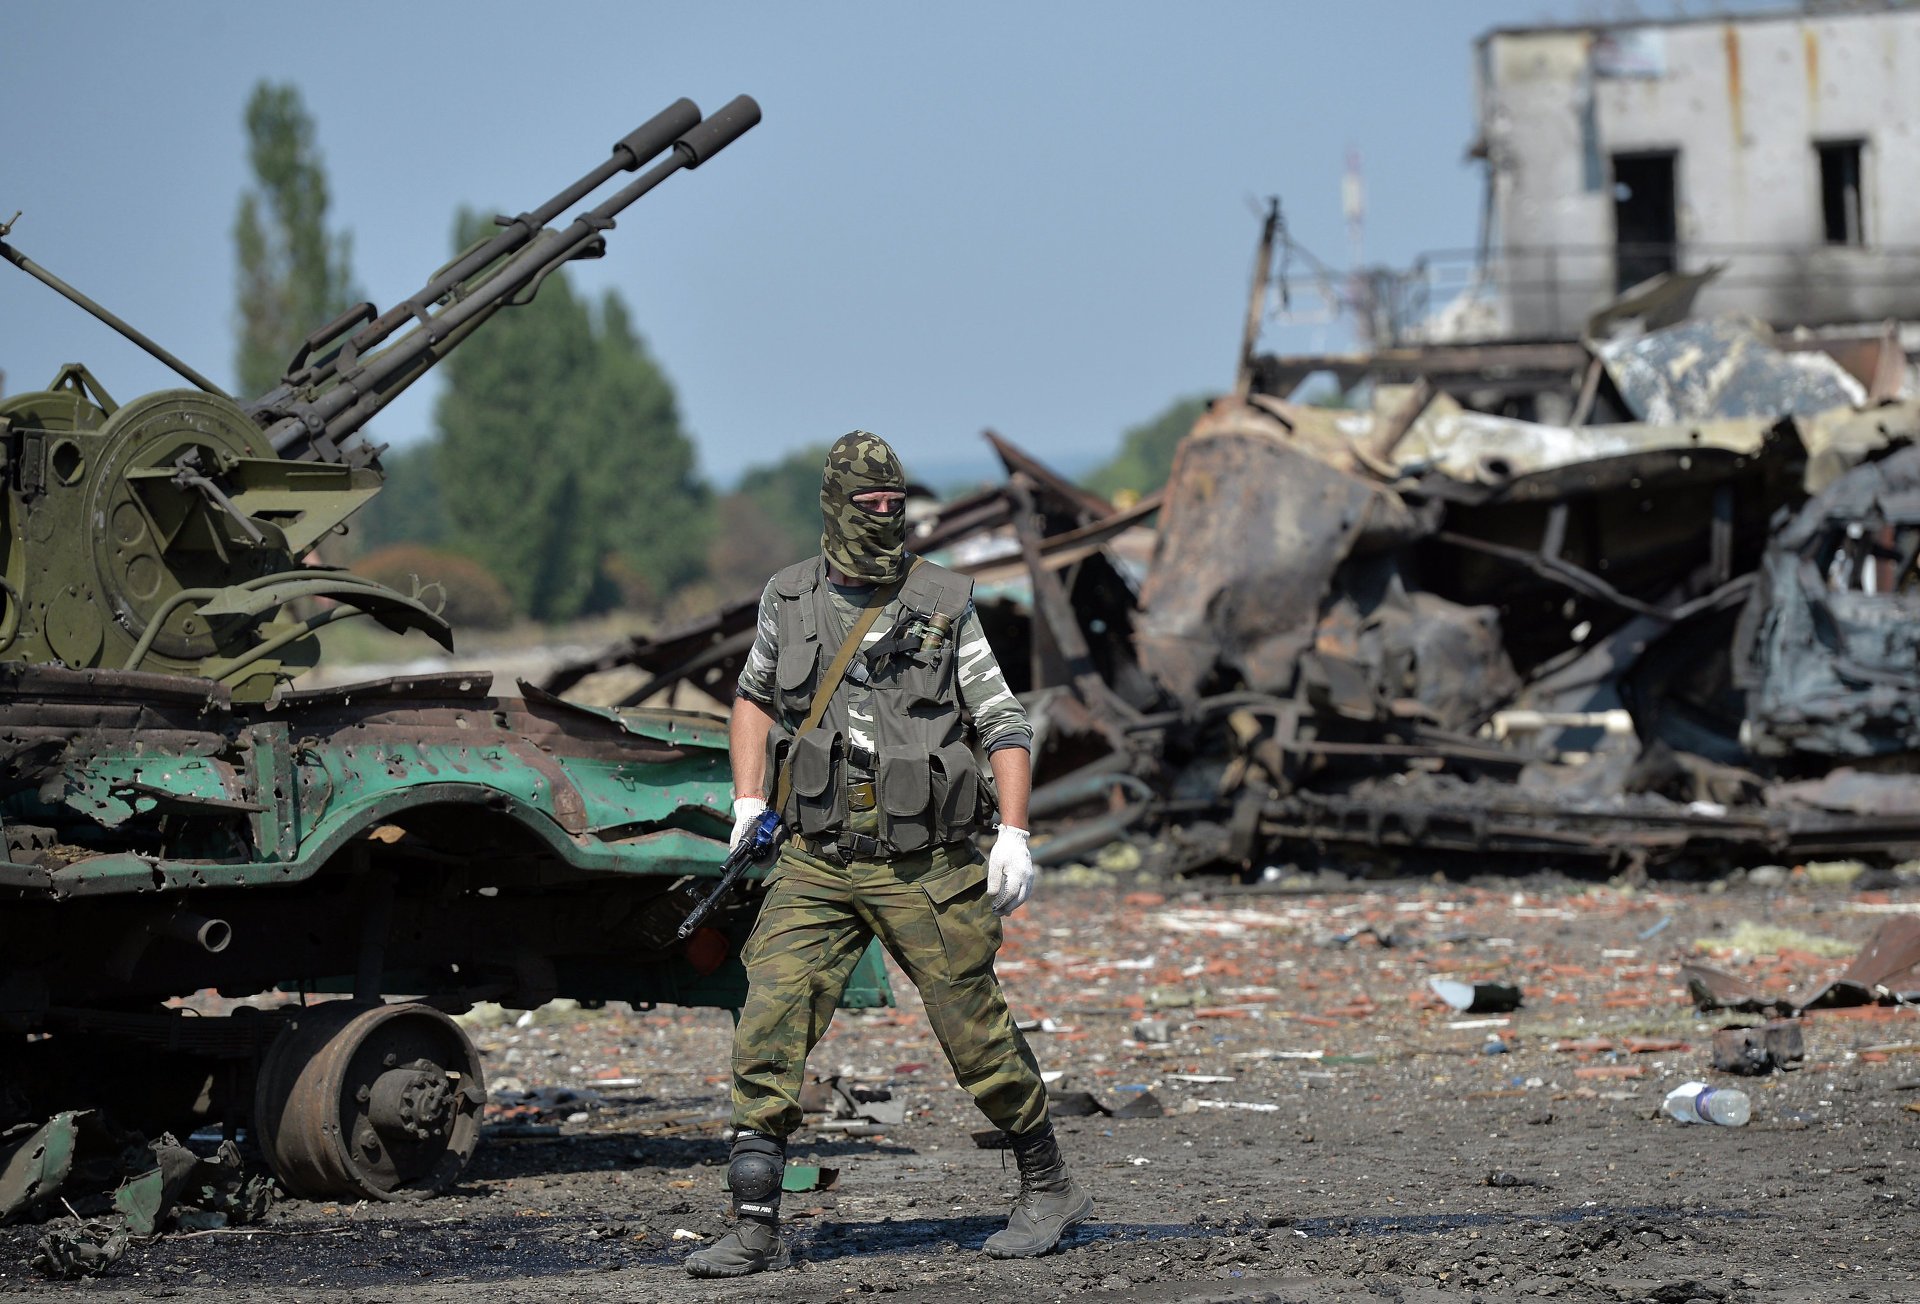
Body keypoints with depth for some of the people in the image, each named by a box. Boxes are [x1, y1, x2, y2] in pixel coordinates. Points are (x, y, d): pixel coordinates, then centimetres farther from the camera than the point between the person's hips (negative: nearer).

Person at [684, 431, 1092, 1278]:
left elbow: (1004, 724, 1)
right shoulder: (790, 601, 5)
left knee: (976, 1035, 5)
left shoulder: (943, 605, -3)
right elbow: (755, 697, 23)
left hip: (923, 867, -2)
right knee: (767, 1030, -10)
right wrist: (748, 801, 9)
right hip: (817, 861, 2)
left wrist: (1014, 834, -9)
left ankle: (1049, 1190, 27)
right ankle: (755, 1229, -7)